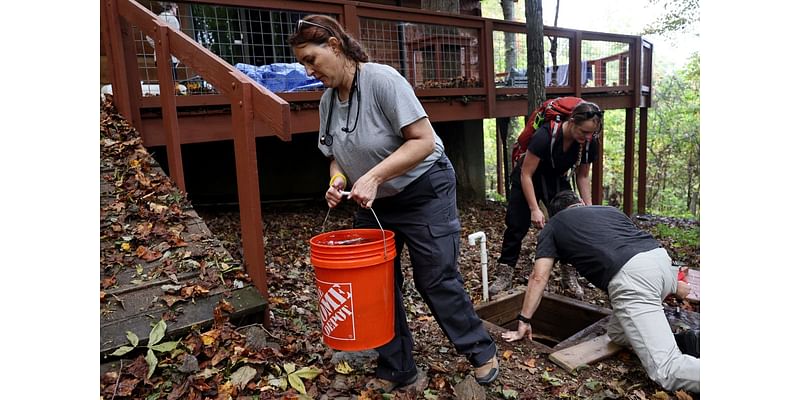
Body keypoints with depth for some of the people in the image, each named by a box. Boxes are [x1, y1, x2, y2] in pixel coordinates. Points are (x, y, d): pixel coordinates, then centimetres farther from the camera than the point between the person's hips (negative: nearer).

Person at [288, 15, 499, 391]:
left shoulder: (382, 79, -20)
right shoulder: (327, 100, 1)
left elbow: (424, 140, -23)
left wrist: (373, 176, -30)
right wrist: (338, 179, -11)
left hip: (423, 192, -7)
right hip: (375, 203, 7)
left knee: (437, 280, 0)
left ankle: (481, 352, 24)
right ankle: (396, 368, 25)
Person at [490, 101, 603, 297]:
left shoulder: (589, 143, -19)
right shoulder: (545, 136, -35)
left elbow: (582, 176, -4)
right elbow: (526, 174, -28)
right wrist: (535, 209, -30)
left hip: (557, 181, 4)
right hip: (528, 180, -4)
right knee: (516, 226, -3)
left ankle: (569, 274, 6)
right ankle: (505, 273, 8)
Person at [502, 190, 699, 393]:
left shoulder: (553, 225, 22)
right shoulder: (610, 209, 33)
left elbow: (538, 277, 15)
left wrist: (524, 321, 21)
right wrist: (672, 283, 51)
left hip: (630, 277, -6)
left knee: (666, 371, -8)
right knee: (617, 333, 24)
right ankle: (687, 342, 6)